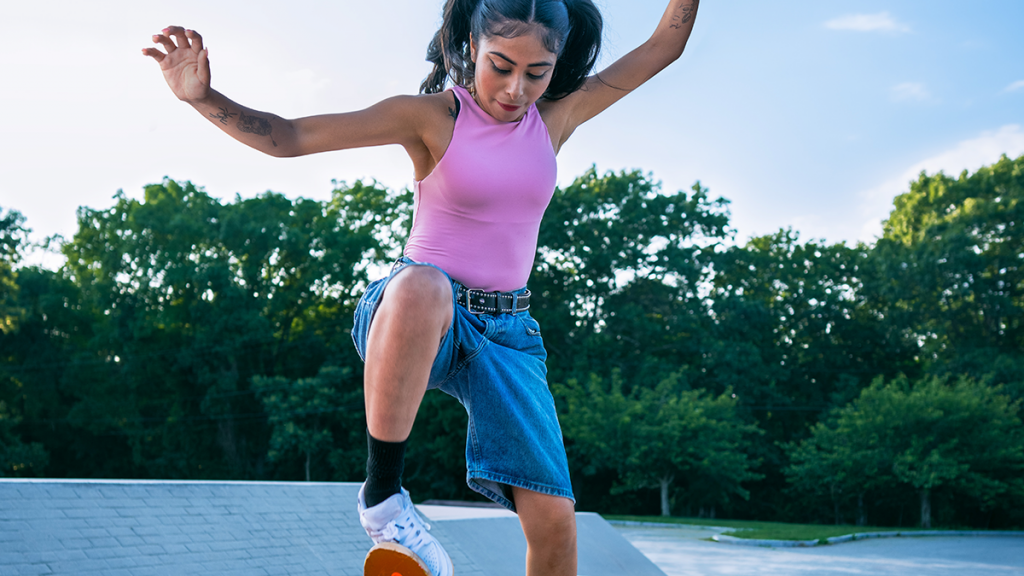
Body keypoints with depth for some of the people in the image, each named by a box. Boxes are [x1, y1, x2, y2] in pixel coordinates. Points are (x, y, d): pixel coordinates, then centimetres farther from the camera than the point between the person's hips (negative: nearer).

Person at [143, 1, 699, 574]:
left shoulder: (557, 117, 3)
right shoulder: (433, 117, -9)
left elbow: (663, 47, 8)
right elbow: (289, 136, -15)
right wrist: (203, 97, -30)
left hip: (507, 332, 4)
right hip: (419, 315, -4)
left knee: (554, 518, -10)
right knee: (422, 285, -44)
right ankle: (382, 493, -28)